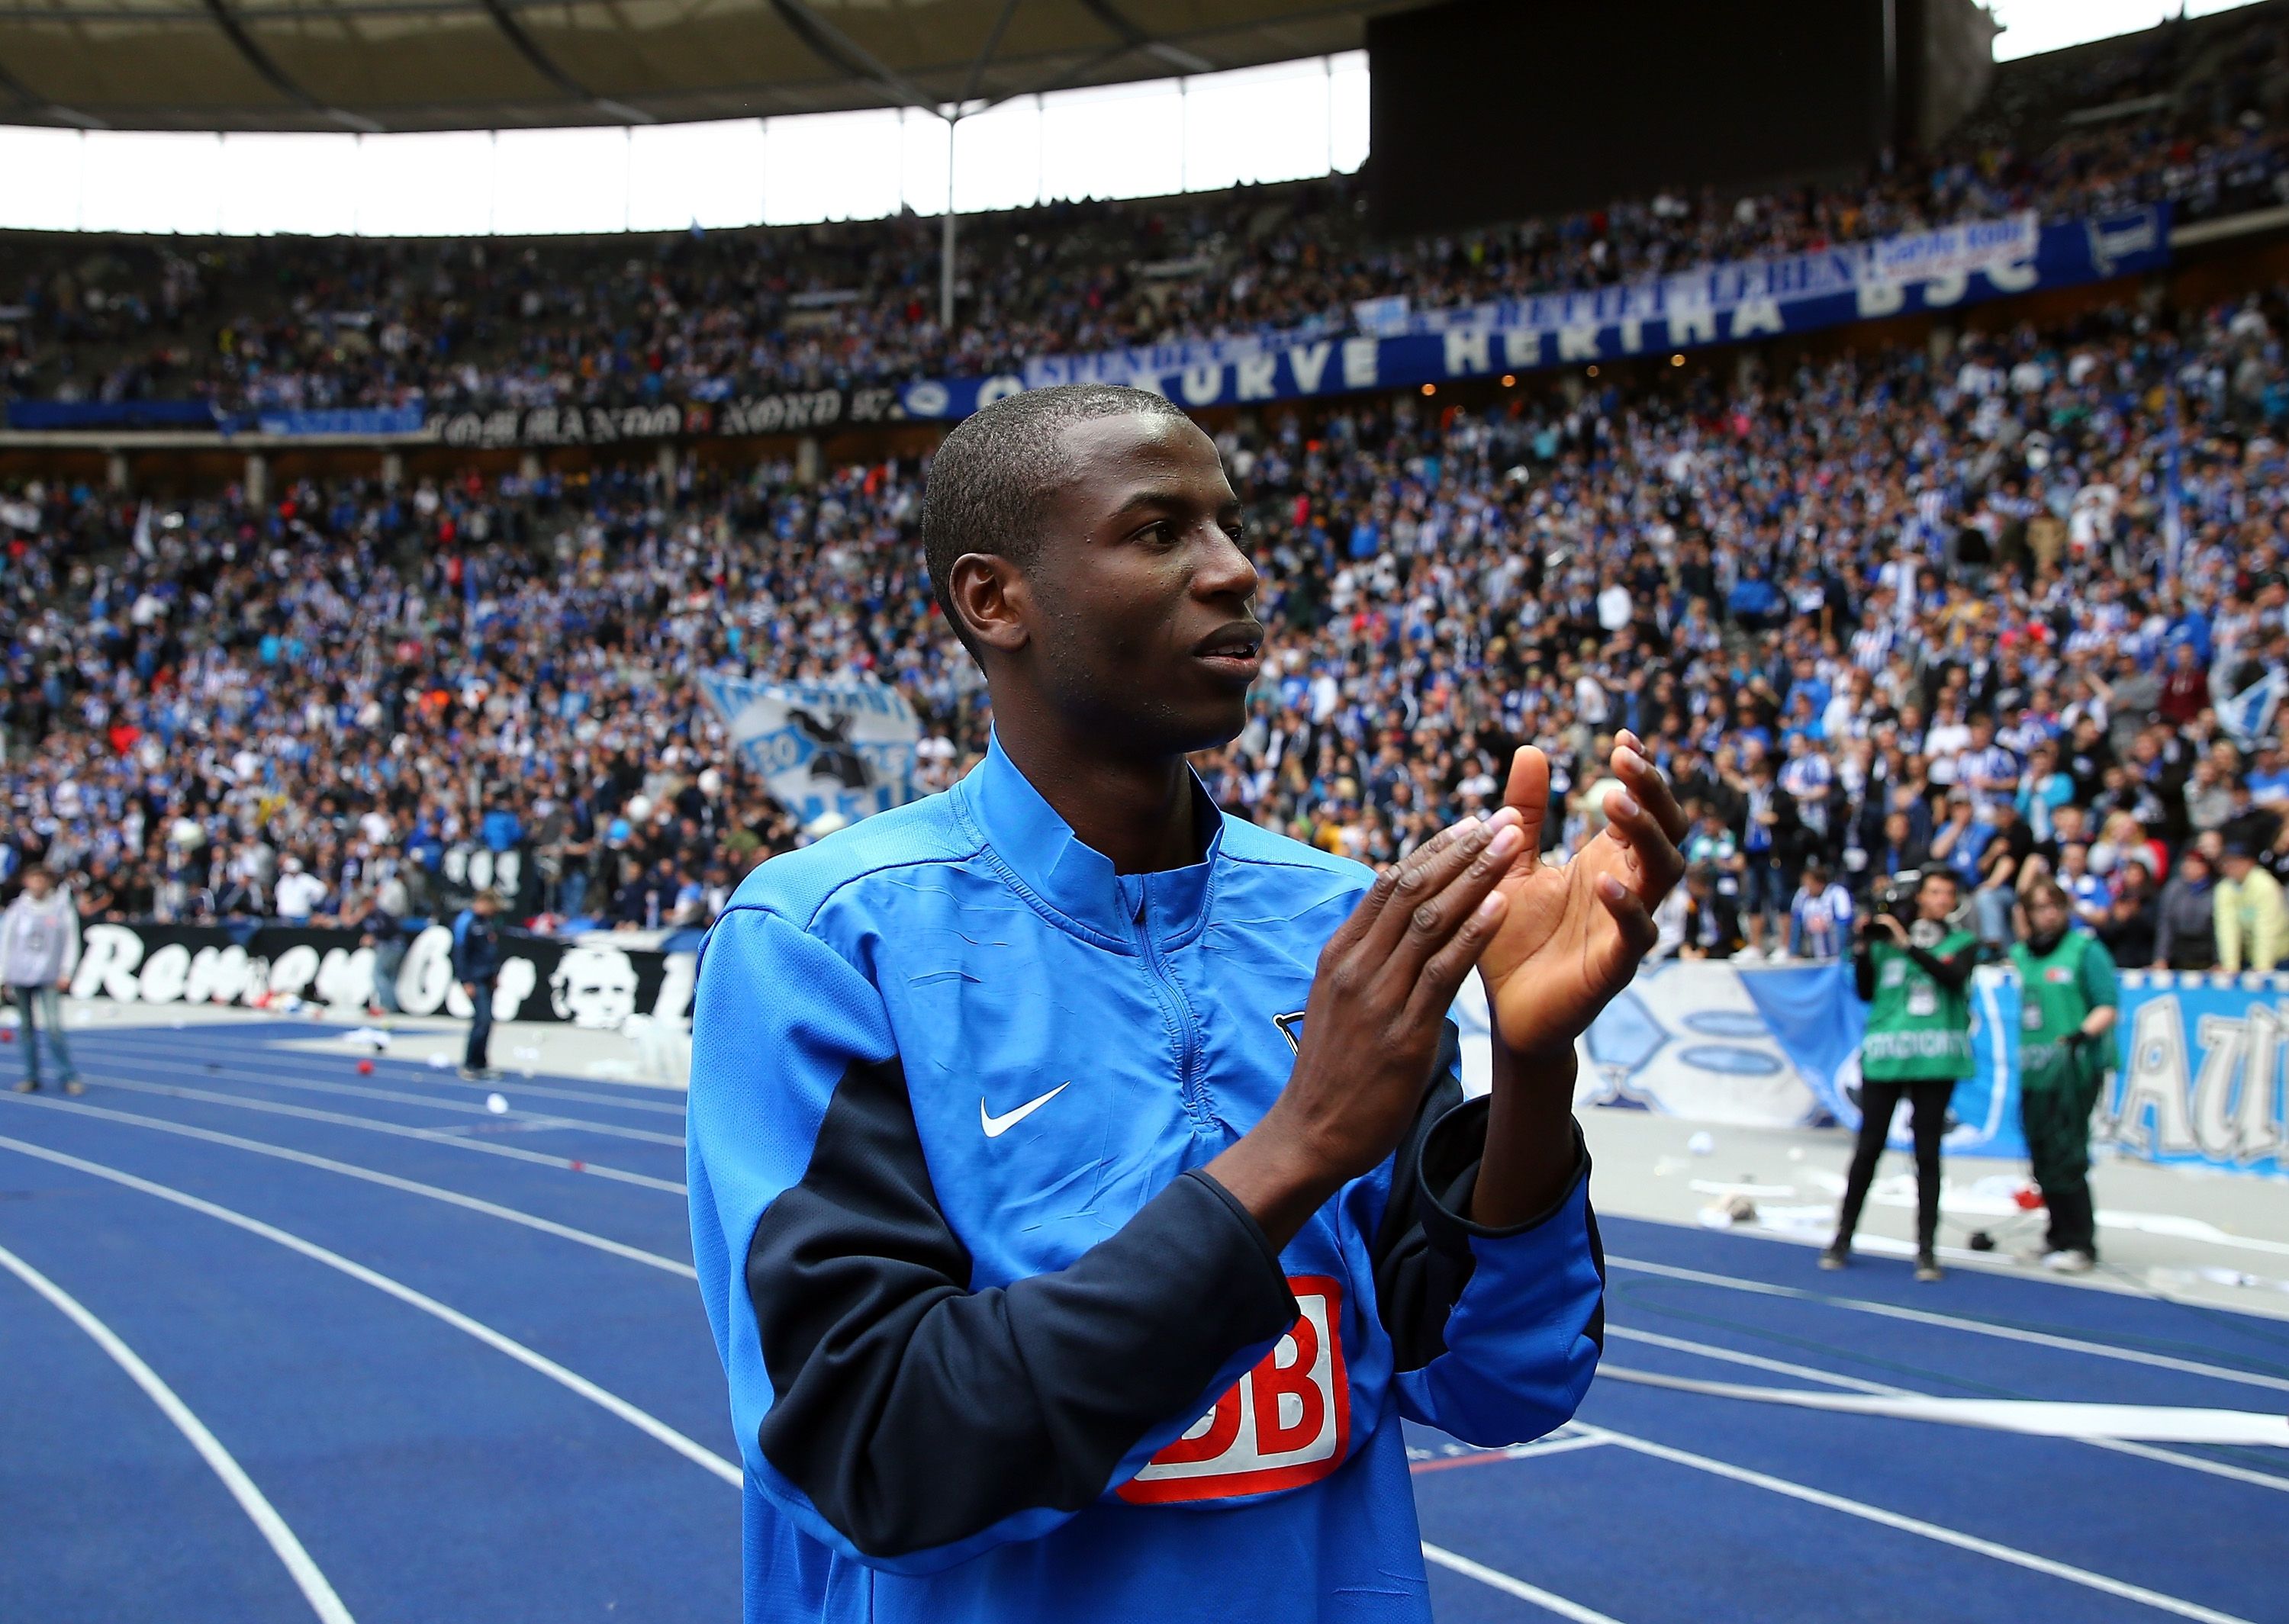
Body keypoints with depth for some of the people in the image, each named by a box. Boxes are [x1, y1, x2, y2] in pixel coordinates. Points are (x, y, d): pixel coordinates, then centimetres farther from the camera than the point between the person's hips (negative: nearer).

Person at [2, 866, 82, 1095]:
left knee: (54, 1028, -11)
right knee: (27, 1028, 6)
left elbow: (71, 942, 4)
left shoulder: (62, 908, 2)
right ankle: (31, 1077, 13)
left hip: (48, 979, -3)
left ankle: (69, 1077, -5)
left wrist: (65, 973, -4)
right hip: (20, 978, 3)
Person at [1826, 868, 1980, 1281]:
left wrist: (1907, 944, -16)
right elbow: (1866, 992, 5)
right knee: (1868, 1149, 3)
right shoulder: (1886, 939, 10)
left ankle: (1927, 1248, 6)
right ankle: (1843, 1237, 14)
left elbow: (1954, 977, -12)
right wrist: (1865, 947, -7)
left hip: (1935, 1061, -1)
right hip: (1884, 1058, 1)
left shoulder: (1963, 943, 8)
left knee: (1927, 1153, 1)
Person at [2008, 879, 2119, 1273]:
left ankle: (2081, 1245, -3)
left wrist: (2082, 1034, -23)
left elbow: (2107, 1008, -7)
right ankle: (2059, 1236, 18)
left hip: (2074, 1069, -6)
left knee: (2066, 1158, -9)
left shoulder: (2086, 949, -2)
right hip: (2033, 1072, 6)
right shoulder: (2019, 955, 14)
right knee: (2043, 1158, 6)